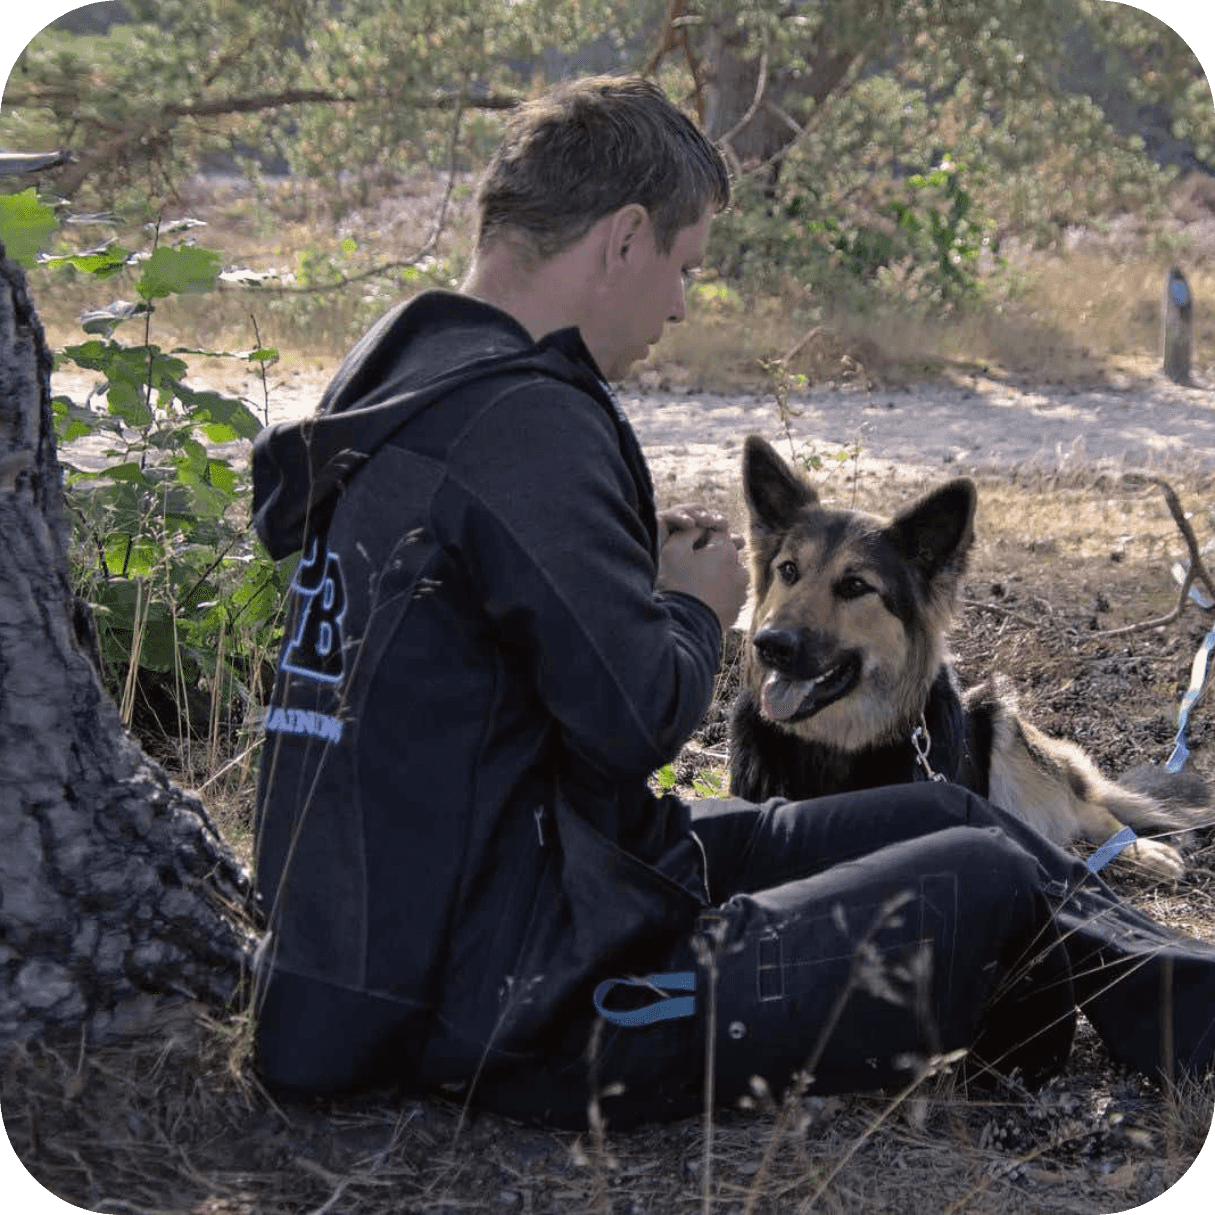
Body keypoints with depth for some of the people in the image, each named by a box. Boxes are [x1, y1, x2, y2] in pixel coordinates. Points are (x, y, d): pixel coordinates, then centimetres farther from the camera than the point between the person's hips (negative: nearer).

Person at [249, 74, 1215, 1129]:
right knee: (991, 881, -3)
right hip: (531, 1010, -10)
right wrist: (696, 610, -5)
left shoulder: (401, 377, 9)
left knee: (944, 817, 15)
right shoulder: (522, 419, -23)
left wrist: (641, 565, 10)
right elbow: (637, 714, -26)